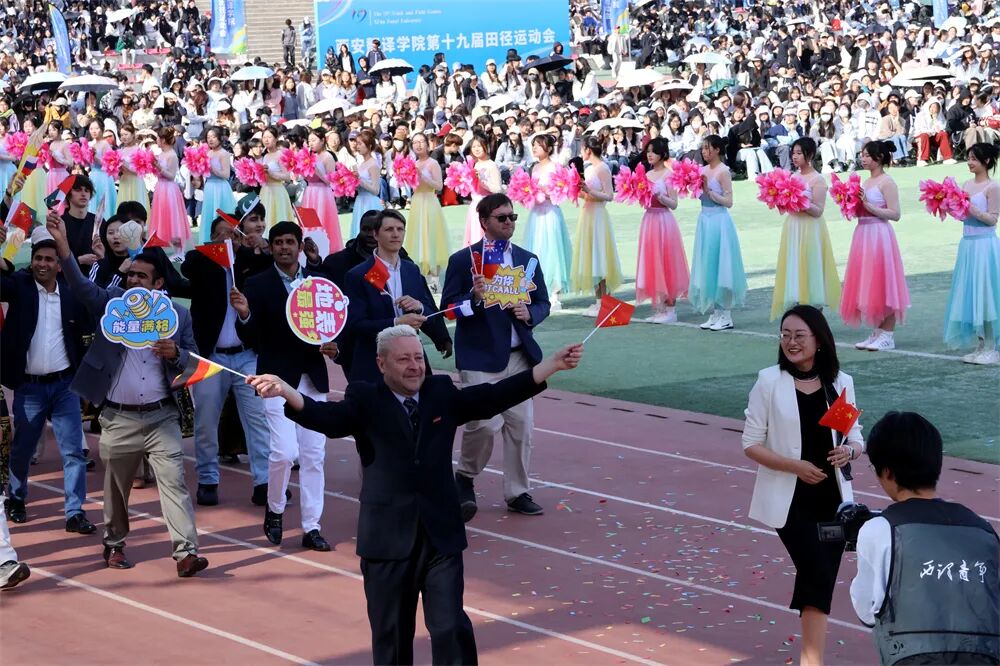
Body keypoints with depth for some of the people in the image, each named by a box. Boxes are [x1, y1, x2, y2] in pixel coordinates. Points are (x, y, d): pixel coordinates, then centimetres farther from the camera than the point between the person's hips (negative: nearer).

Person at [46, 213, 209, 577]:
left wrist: (174, 354, -17)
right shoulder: (112, 302, 0)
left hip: (162, 416, -1)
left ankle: (186, 551, -11)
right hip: (118, 419, 1)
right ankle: (114, 544, 31)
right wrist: (62, 244, -31)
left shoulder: (179, 315, 2)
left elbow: (192, 361, 7)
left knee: (174, 481, -8)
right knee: (116, 487, 13)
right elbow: (81, 285, -17)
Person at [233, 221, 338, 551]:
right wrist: (244, 315, -28)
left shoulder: (317, 282, 8)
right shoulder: (258, 284, -4)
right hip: (278, 378, -4)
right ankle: (274, 511, 12)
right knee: (285, 450, -14)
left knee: (314, 455, 4)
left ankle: (311, 527, 12)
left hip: (312, 379, 4)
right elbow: (250, 339, -9)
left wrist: (330, 345, -5)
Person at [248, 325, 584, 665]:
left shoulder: (443, 393, 7)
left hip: (442, 536, 2)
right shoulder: (365, 400, -3)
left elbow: (496, 396, 5)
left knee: (451, 629, 0)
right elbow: (326, 417, -19)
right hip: (388, 540, -2)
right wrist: (284, 391, -39)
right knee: (391, 636, 9)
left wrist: (553, 364, -2)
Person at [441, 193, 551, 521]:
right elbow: (448, 307, -5)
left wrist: (530, 314, -7)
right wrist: (474, 298, -24)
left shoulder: (528, 259, 12)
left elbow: (543, 303, 15)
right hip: (480, 357, -5)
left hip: (519, 355, 5)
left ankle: (518, 493, 18)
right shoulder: (463, 260, -3)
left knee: (520, 426, 5)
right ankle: (465, 478, 14)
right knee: (484, 423, -13)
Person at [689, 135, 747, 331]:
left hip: (719, 221, -8)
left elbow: (728, 201, -14)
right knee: (708, 266, 10)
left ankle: (726, 315, 3)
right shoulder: (704, 170, 10)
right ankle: (715, 313, 17)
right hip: (705, 220, 8)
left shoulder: (723, 171, -11)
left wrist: (709, 191, -20)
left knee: (720, 264, -3)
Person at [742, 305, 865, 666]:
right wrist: (795, 466, -18)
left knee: (821, 579, 7)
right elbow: (751, 444, -5)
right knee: (818, 575, -15)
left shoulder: (841, 383, 4)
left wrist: (849, 452, -14)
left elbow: (856, 439, 11)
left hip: (833, 499, 4)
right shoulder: (769, 382, -5)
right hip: (791, 500, -4)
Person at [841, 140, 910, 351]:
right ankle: (877, 332, 17)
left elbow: (895, 214, -16)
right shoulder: (866, 182, 15)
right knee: (868, 285, 10)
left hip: (879, 235, -9)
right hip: (863, 233, 9)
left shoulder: (887, 182, -9)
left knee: (882, 285, -5)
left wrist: (868, 205, -19)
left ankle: (888, 335, -1)